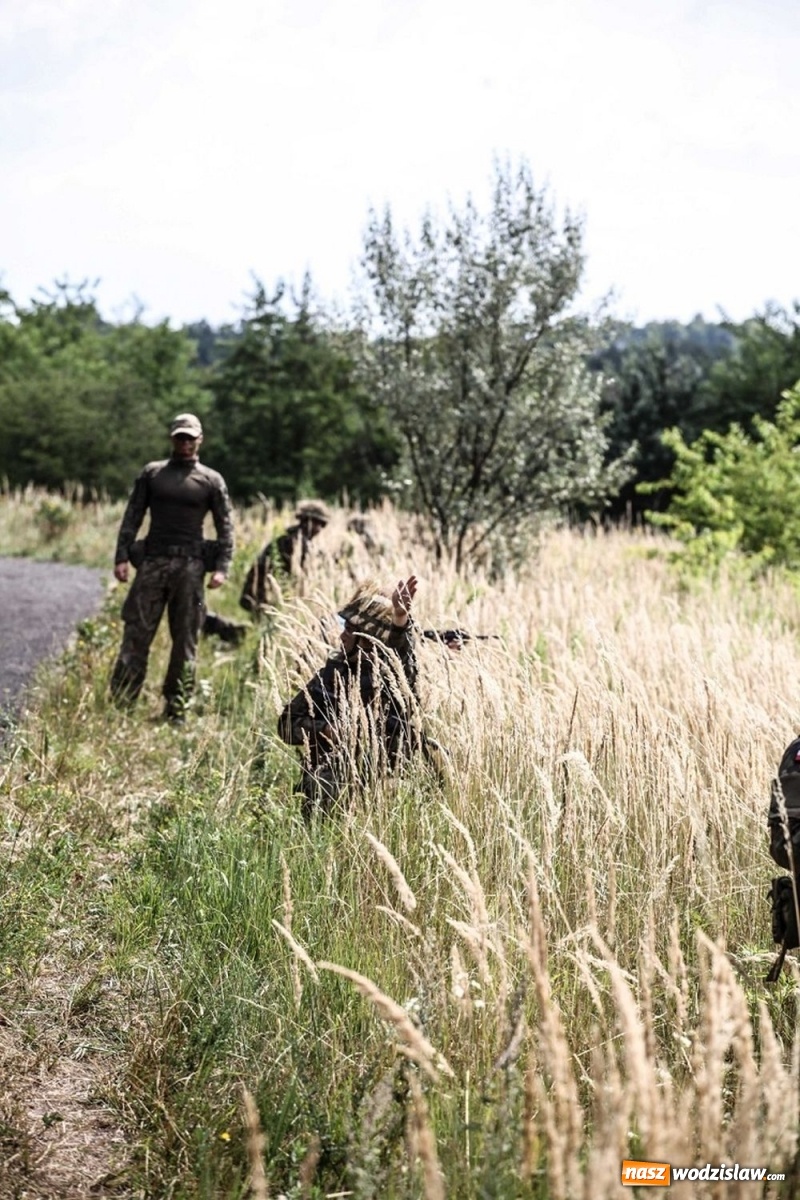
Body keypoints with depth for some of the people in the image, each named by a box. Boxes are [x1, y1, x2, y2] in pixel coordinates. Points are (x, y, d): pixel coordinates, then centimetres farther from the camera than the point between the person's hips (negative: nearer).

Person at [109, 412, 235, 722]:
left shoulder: (211, 480, 8)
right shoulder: (151, 473, 11)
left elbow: (225, 526, 6)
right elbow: (132, 517, 9)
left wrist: (222, 567, -5)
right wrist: (121, 557, -1)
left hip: (190, 564, 0)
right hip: (152, 560, 1)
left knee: (185, 641, 2)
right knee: (136, 635, -3)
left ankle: (175, 711, 8)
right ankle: (121, 705, 1)